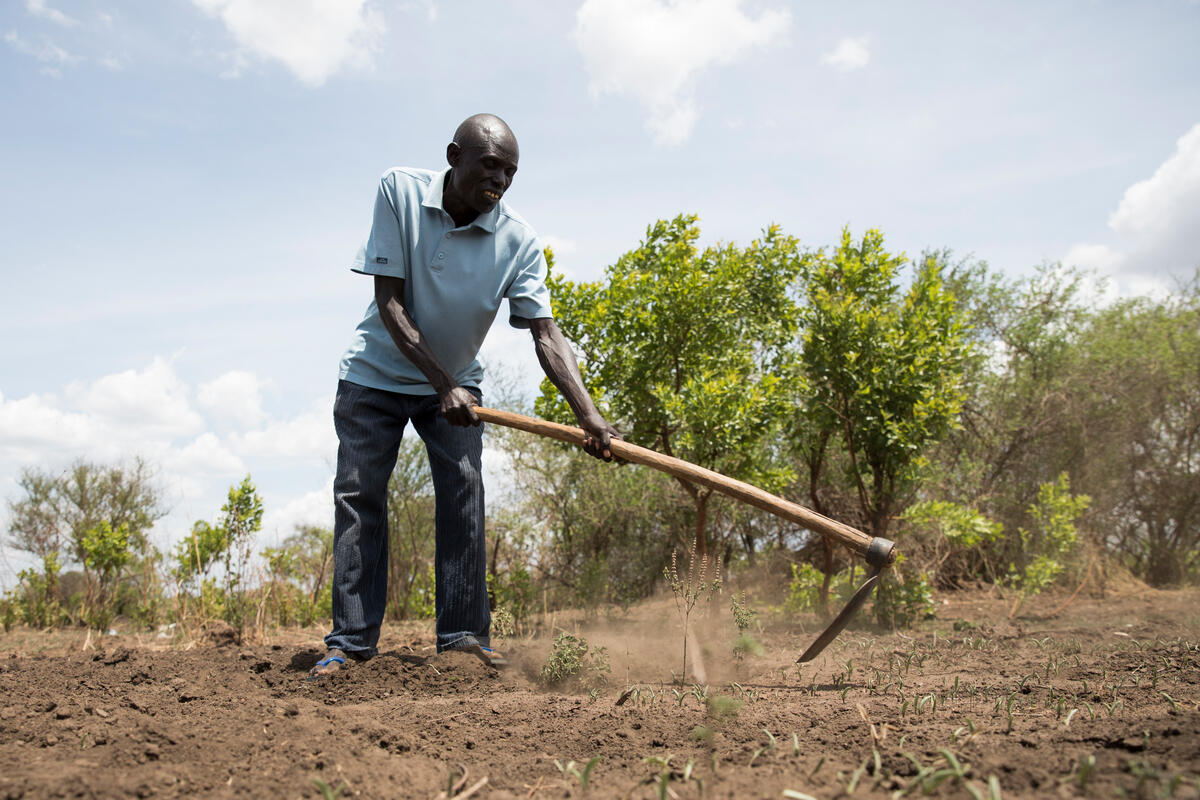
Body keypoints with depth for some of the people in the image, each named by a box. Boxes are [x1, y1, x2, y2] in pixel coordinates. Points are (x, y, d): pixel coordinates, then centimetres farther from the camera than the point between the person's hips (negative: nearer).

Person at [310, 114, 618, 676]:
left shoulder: (518, 241, -18)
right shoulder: (399, 192, -19)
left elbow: (545, 333, -22)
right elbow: (389, 303, -21)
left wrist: (588, 415, -36)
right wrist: (442, 385, -28)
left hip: (456, 382, 1)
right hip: (376, 373, -1)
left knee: (464, 491, -12)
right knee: (358, 494, -5)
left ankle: (463, 631, -3)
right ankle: (351, 640, 1)